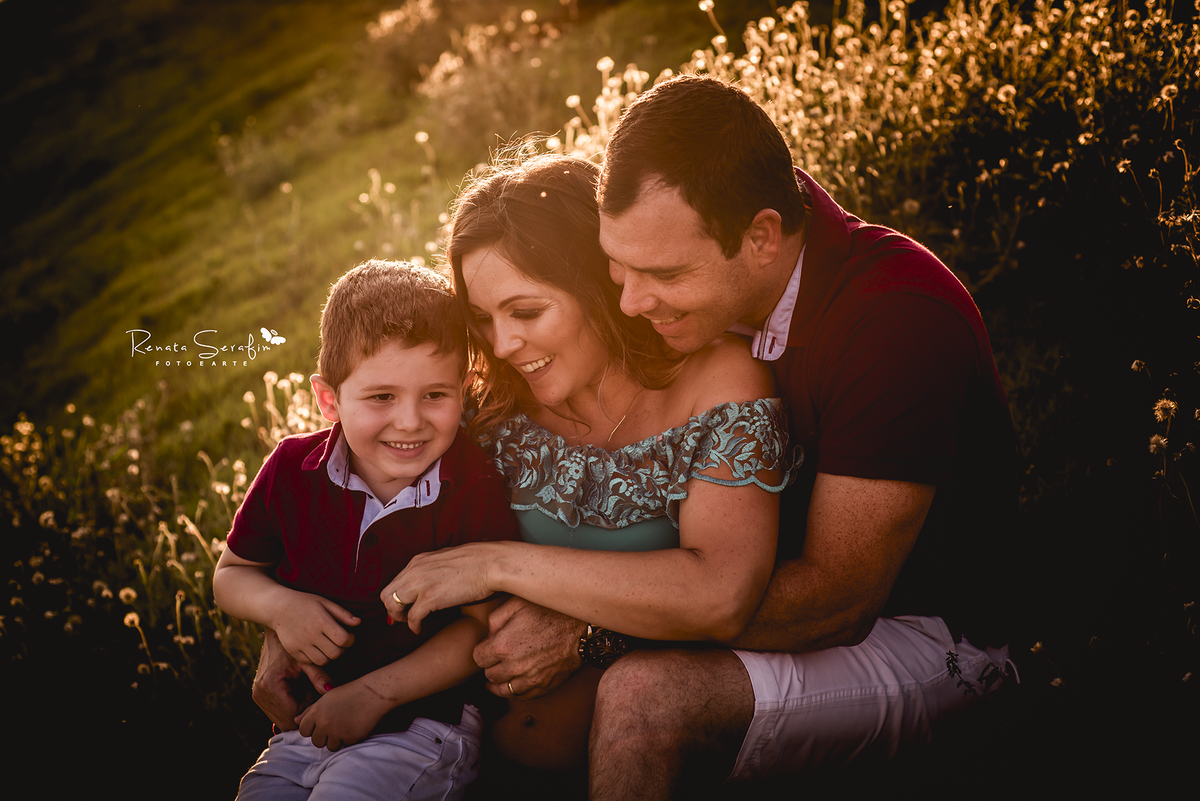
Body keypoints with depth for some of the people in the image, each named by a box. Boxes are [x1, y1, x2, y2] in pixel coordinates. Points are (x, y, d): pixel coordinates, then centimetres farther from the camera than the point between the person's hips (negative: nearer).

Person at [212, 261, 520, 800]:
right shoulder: (292, 469, -4)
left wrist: (375, 692, -18)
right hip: (313, 720, 4)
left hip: (430, 720, -4)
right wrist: (279, 606, -13)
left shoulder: (475, 490, -14)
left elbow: (483, 624, -13)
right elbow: (232, 573, 10)